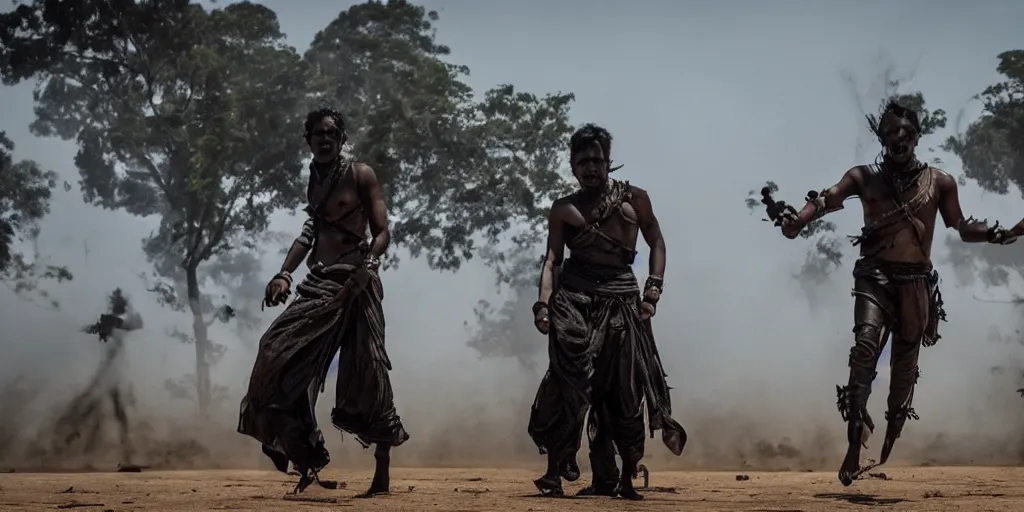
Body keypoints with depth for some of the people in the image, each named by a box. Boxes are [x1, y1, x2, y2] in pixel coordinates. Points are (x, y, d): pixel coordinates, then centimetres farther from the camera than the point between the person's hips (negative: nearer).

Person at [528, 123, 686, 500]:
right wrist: (543, 304, -12)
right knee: (570, 384, -8)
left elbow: (656, 243, 12)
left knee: (622, 388, 0)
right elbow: (552, 260, 1)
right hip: (573, 298, -1)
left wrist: (652, 291, 0)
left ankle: (624, 476, 7)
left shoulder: (634, 199, 9)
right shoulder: (564, 209, 8)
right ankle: (555, 470, -6)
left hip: (620, 298, 1)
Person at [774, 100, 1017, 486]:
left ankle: (891, 443, 26)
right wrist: (797, 220, -33)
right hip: (875, 276, -2)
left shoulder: (939, 182, 7)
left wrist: (991, 234, -12)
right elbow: (827, 198, -13)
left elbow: (962, 228, 10)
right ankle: (854, 445, -26)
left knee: (905, 361, 10)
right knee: (866, 345, -24)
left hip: (917, 281, 2)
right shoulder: (864, 177, 2)